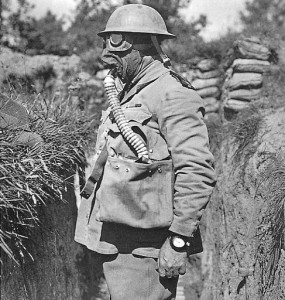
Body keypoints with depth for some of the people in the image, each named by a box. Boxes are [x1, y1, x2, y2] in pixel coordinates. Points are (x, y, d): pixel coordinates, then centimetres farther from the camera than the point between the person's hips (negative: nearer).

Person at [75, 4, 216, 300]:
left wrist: (178, 241, -20)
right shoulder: (126, 95, 18)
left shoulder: (171, 95, -12)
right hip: (115, 242, 9)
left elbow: (197, 172, -19)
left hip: (146, 245, -9)